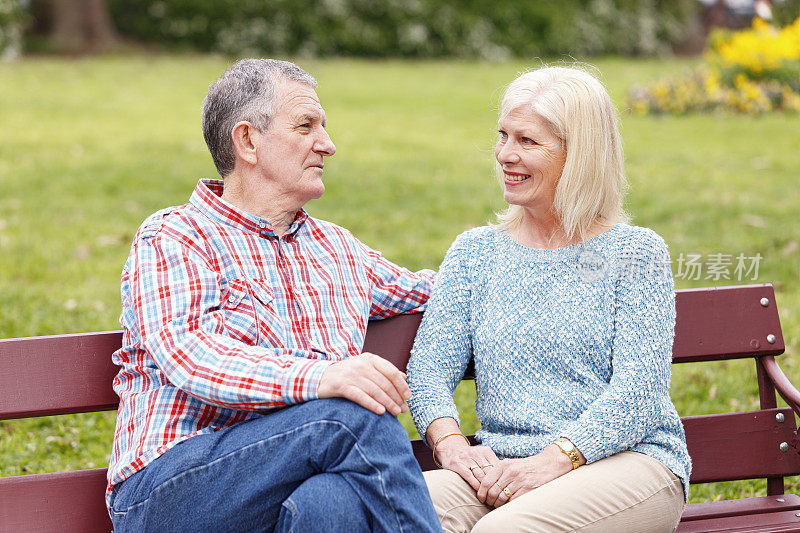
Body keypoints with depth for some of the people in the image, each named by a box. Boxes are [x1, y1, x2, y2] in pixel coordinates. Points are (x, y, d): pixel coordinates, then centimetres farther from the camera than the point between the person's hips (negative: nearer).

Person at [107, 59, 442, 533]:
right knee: (354, 415, -29)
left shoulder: (337, 248, 26)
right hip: (169, 488, -4)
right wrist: (315, 378, -32)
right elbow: (186, 353, -16)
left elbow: (422, 292, 45)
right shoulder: (170, 239, 3)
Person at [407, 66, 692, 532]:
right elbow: (430, 369, 7)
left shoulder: (636, 253, 5)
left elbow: (637, 389, -7)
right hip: (503, 466, 3)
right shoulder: (474, 252, 17)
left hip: (629, 458, -2)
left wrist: (552, 461, -21)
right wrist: (451, 443, -15)